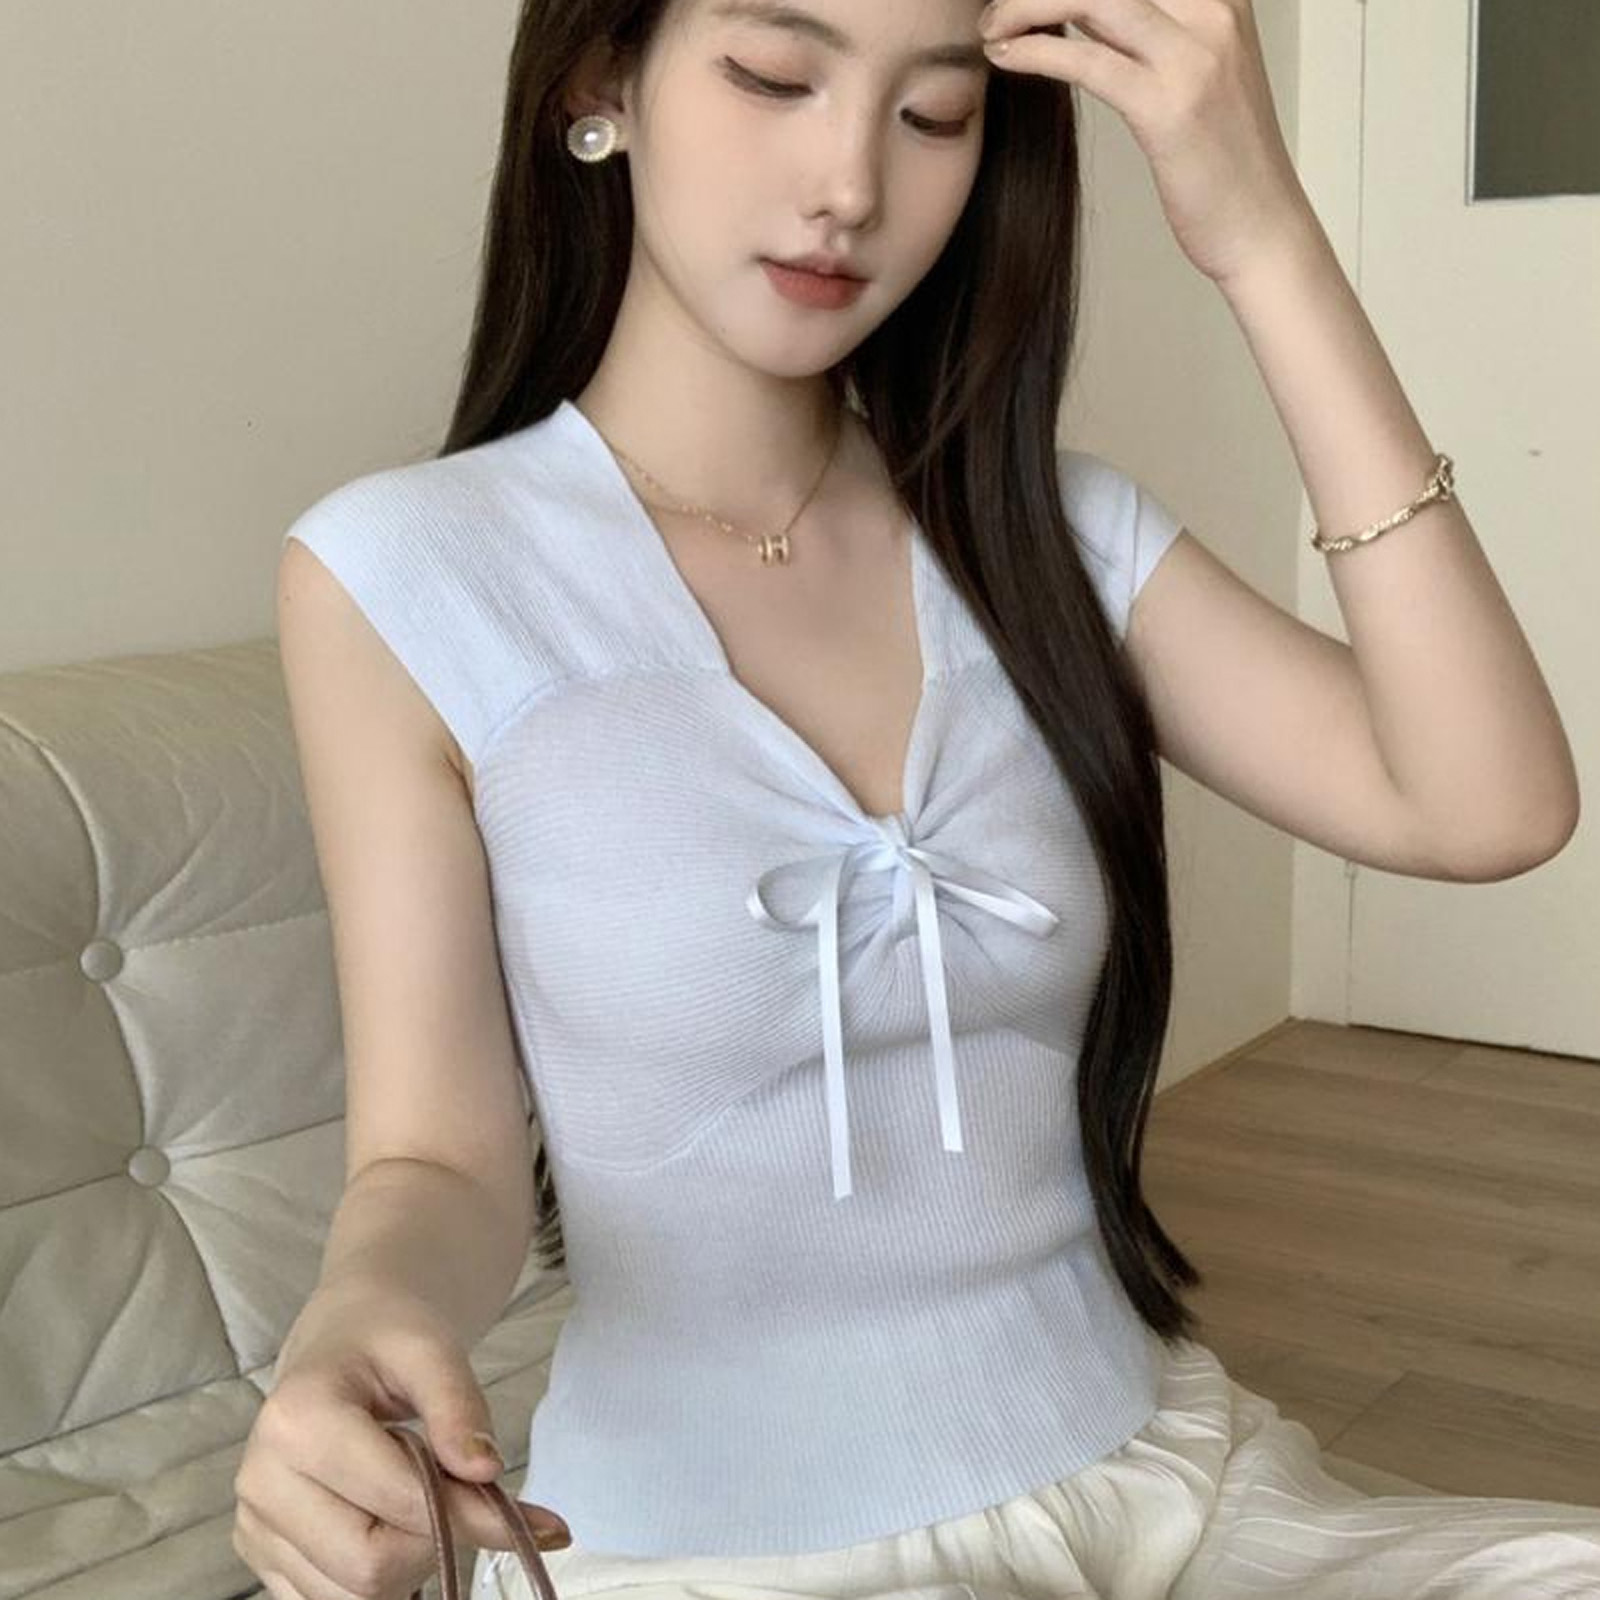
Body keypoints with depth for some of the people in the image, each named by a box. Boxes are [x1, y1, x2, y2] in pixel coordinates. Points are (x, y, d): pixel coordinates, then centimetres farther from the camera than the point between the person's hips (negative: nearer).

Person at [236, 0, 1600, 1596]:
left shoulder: (1058, 536, 3)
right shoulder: (401, 574, -9)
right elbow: (443, 1157, -6)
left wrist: (1265, 241, -13)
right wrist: (352, 1323, -29)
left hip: (1157, 1469, 4)